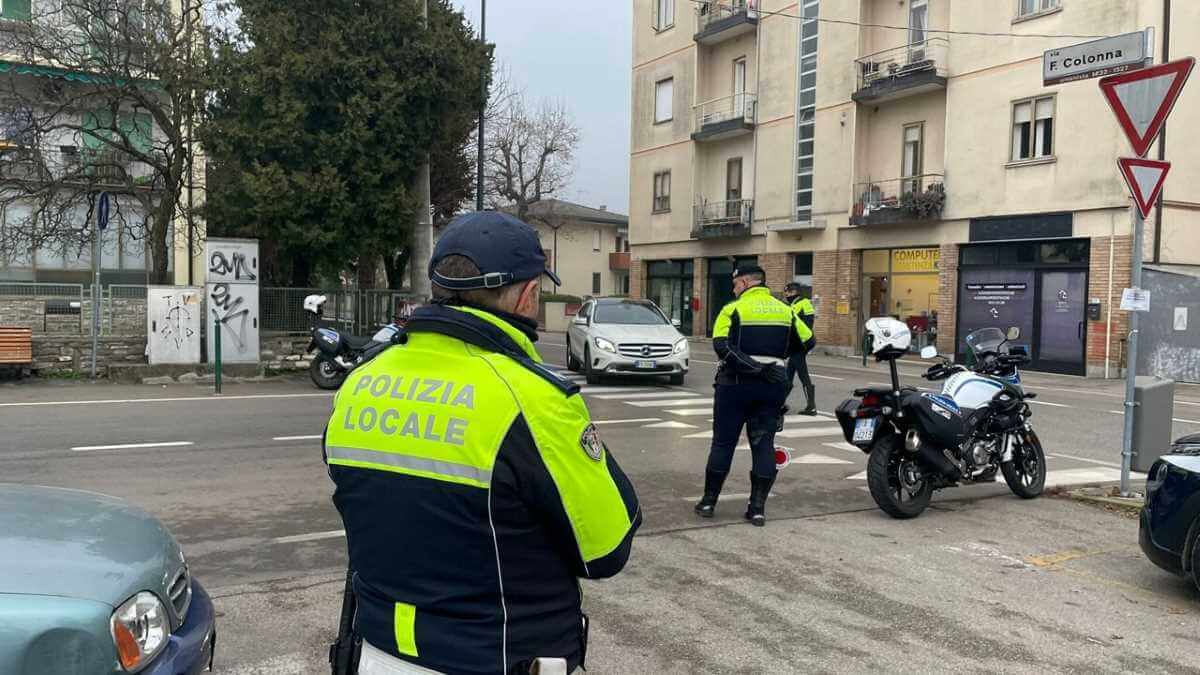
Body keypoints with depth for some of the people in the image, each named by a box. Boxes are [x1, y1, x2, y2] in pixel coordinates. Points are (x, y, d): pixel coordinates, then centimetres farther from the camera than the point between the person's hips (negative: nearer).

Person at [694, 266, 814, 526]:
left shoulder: (734, 309, -6)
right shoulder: (785, 310, 8)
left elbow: (722, 347, -19)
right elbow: (807, 341, 13)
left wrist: (752, 367, -20)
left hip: (736, 384, -3)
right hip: (773, 386, 3)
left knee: (723, 442, 6)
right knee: (763, 445, 8)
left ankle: (709, 501, 14)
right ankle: (758, 507, 7)